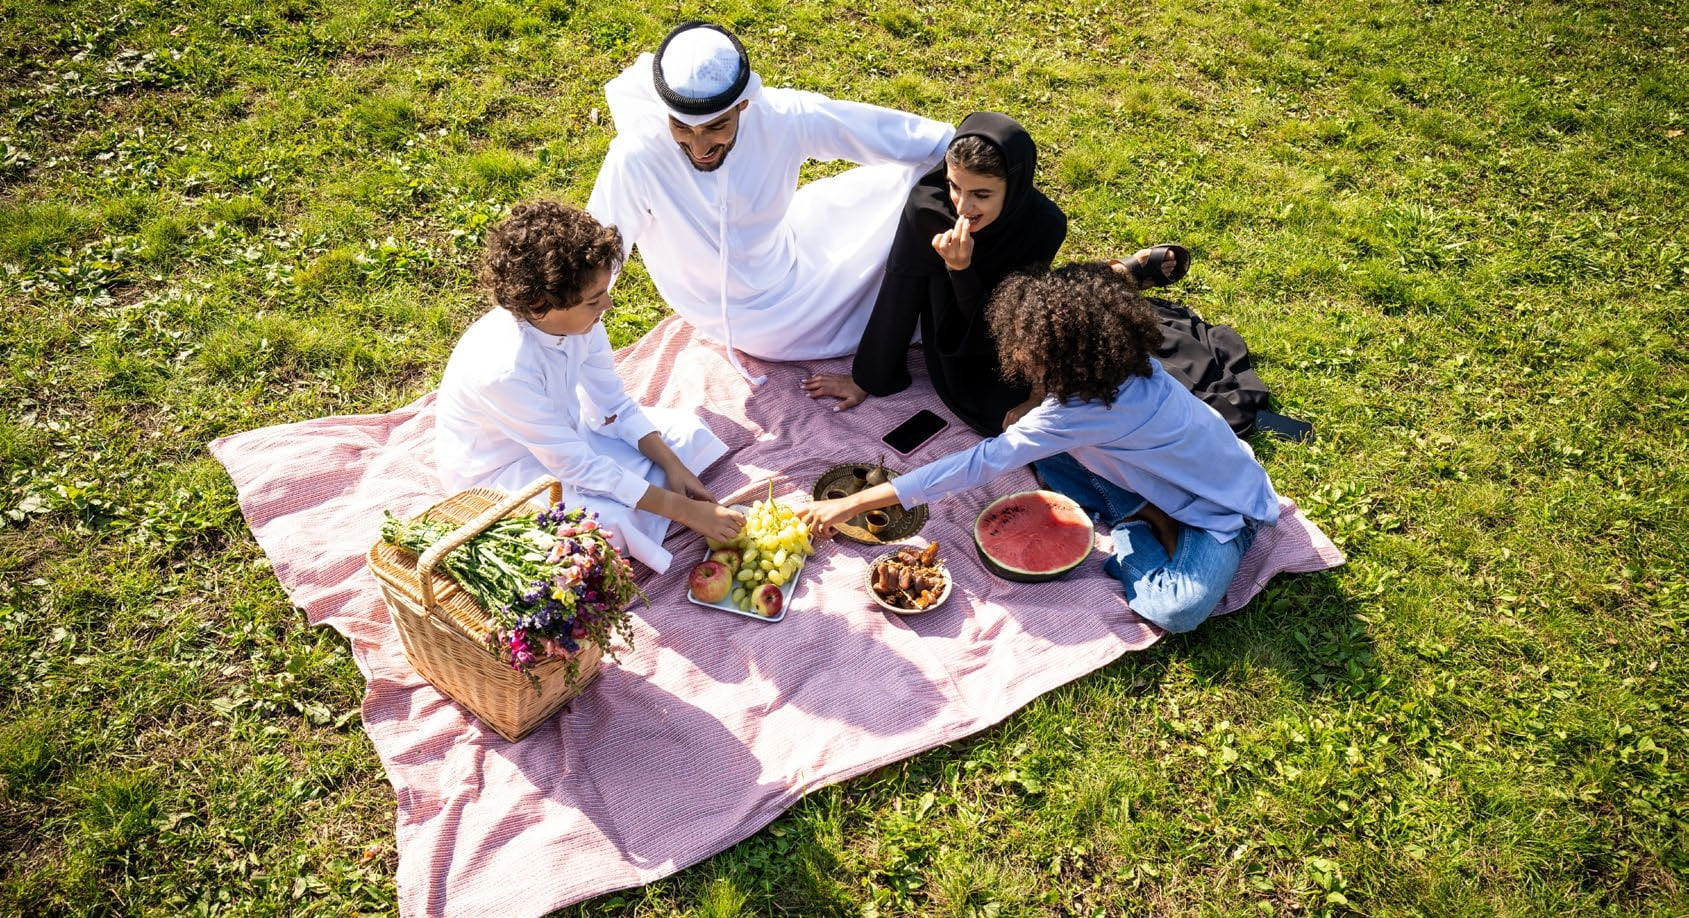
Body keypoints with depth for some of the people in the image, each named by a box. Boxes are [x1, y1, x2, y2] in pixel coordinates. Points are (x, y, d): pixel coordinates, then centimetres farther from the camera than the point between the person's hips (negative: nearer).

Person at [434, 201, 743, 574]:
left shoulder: (576, 319, -18)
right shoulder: (505, 370, -37)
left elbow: (615, 406, -3)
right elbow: (579, 467, -31)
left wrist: (673, 467, -14)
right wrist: (684, 510, -30)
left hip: (562, 431, 8)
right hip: (501, 472, -7)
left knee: (687, 433, 1)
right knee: (609, 522, -34)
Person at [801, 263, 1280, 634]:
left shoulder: (1086, 410, -36)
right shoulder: (1113, 367, -13)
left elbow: (982, 462, -37)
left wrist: (855, 503, -36)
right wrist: (1027, 419, -13)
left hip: (1223, 509, -7)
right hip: (1177, 480, 7)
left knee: (1176, 611, -32)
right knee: (1049, 453, -7)